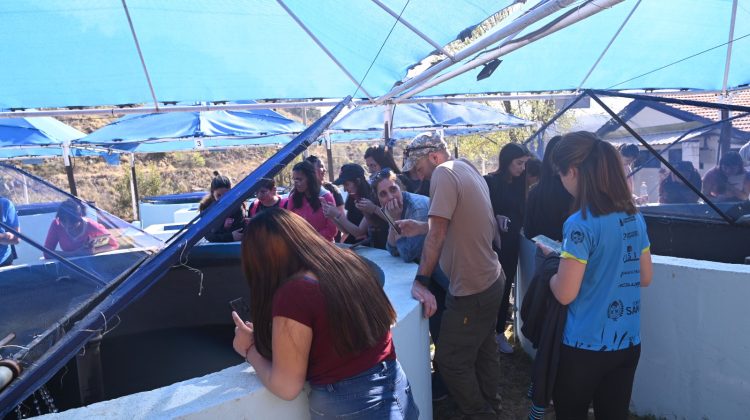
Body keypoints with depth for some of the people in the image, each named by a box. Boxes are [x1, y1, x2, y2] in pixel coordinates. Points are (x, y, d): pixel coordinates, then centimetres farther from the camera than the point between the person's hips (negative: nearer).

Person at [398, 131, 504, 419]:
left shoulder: (444, 172, -18)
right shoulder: (469, 171, 10)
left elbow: (437, 234, -23)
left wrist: (421, 281, -18)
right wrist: (420, 228, 11)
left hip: (472, 289, -10)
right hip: (490, 280, 10)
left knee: (451, 361, 3)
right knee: (483, 352, 23)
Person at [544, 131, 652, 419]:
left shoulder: (581, 224, -21)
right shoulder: (634, 217, 2)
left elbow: (564, 294, -20)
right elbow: (645, 278, 12)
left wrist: (554, 267, -2)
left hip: (586, 346, -6)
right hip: (628, 343, 7)